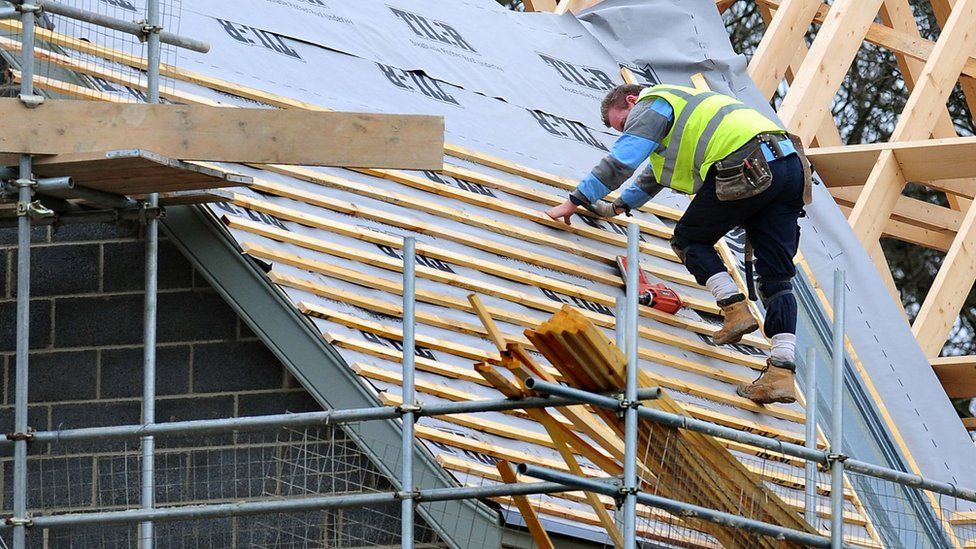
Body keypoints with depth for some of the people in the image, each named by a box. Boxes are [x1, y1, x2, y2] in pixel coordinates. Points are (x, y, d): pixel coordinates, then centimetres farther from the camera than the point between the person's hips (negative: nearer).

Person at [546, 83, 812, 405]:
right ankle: (782, 372, -8)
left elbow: (620, 161, 2)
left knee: (690, 240, 12)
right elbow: (655, 173, 52)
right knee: (777, 278, 3)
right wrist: (618, 206, 59)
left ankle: (735, 309, -4)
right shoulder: (678, 105, 39)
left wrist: (574, 202, 10)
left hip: (750, 170, -9)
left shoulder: (651, 106, 10)